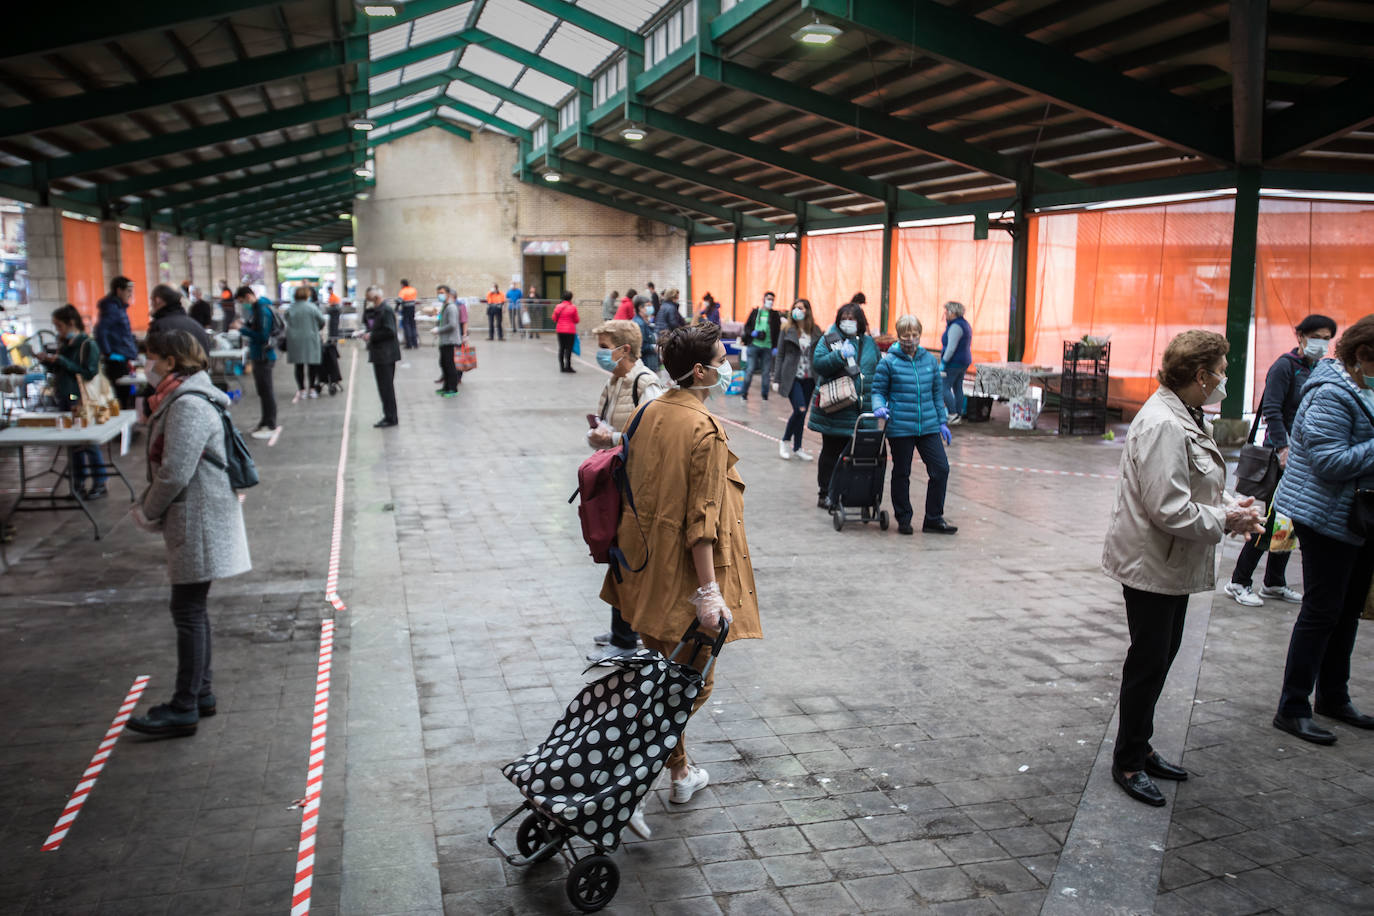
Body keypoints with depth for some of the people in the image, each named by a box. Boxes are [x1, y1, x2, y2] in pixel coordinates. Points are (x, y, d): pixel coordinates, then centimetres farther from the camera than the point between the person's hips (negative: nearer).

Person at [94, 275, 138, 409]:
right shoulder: (111, 308, -10)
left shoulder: (120, 308, 19)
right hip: (118, 363, -10)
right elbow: (100, 331, -21)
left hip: (124, 362, 10)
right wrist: (109, 354, -22)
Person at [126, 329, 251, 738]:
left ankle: (184, 708, 4)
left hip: (198, 522, -10)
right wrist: (146, 505, 8)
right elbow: (164, 468, 20)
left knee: (188, 611, -4)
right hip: (193, 521, 10)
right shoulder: (177, 401, 14)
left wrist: (147, 511, -8)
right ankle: (201, 693, 28)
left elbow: (175, 475, -23)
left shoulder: (188, 406, -20)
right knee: (193, 609, 17)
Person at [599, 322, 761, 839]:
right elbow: (701, 519, -22)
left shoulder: (649, 413, 4)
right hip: (682, 571, -8)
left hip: (645, 560, 8)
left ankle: (681, 774, 35)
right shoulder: (704, 430, -19)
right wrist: (709, 591, -20)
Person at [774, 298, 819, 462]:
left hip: (809, 379, 3)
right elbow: (780, 355, 2)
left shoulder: (816, 331, 5)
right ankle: (784, 442, 3)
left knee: (802, 413, 8)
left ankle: (797, 448, 19)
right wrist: (778, 379, -2)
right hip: (792, 377, -3)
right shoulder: (786, 329, 0)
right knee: (800, 410, -16)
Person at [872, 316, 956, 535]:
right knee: (901, 473, 7)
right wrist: (879, 407, -19)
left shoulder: (930, 359, 9)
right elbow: (878, 391, 1)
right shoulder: (889, 362, -4)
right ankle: (903, 520, 21)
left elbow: (937, 392, 16)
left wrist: (942, 421, 15)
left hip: (928, 426, 4)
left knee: (940, 469, -2)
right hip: (900, 427, -3)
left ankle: (934, 519, 11)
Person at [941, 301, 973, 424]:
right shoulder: (964, 324, 15)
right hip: (964, 361, 10)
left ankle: (953, 415, -11)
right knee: (958, 388, 12)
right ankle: (959, 416, 14)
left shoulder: (955, 326, -18)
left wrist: (943, 362, -21)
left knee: (944, 387, -7)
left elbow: (951, 347, -23)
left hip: (954, 362, -10)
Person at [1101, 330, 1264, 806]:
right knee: (1149, 662, 2)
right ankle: (1128, 762, 17)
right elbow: (1170, 510, -28)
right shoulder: (1163, 426, -25)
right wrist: (1225, 520, -16)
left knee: (1160, 657, 18)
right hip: (1150, 564, -10)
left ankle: (1140, 747, 33)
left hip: (1172, 564, 10)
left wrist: (1232, 503, 3)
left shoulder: (1186, 418, 8)